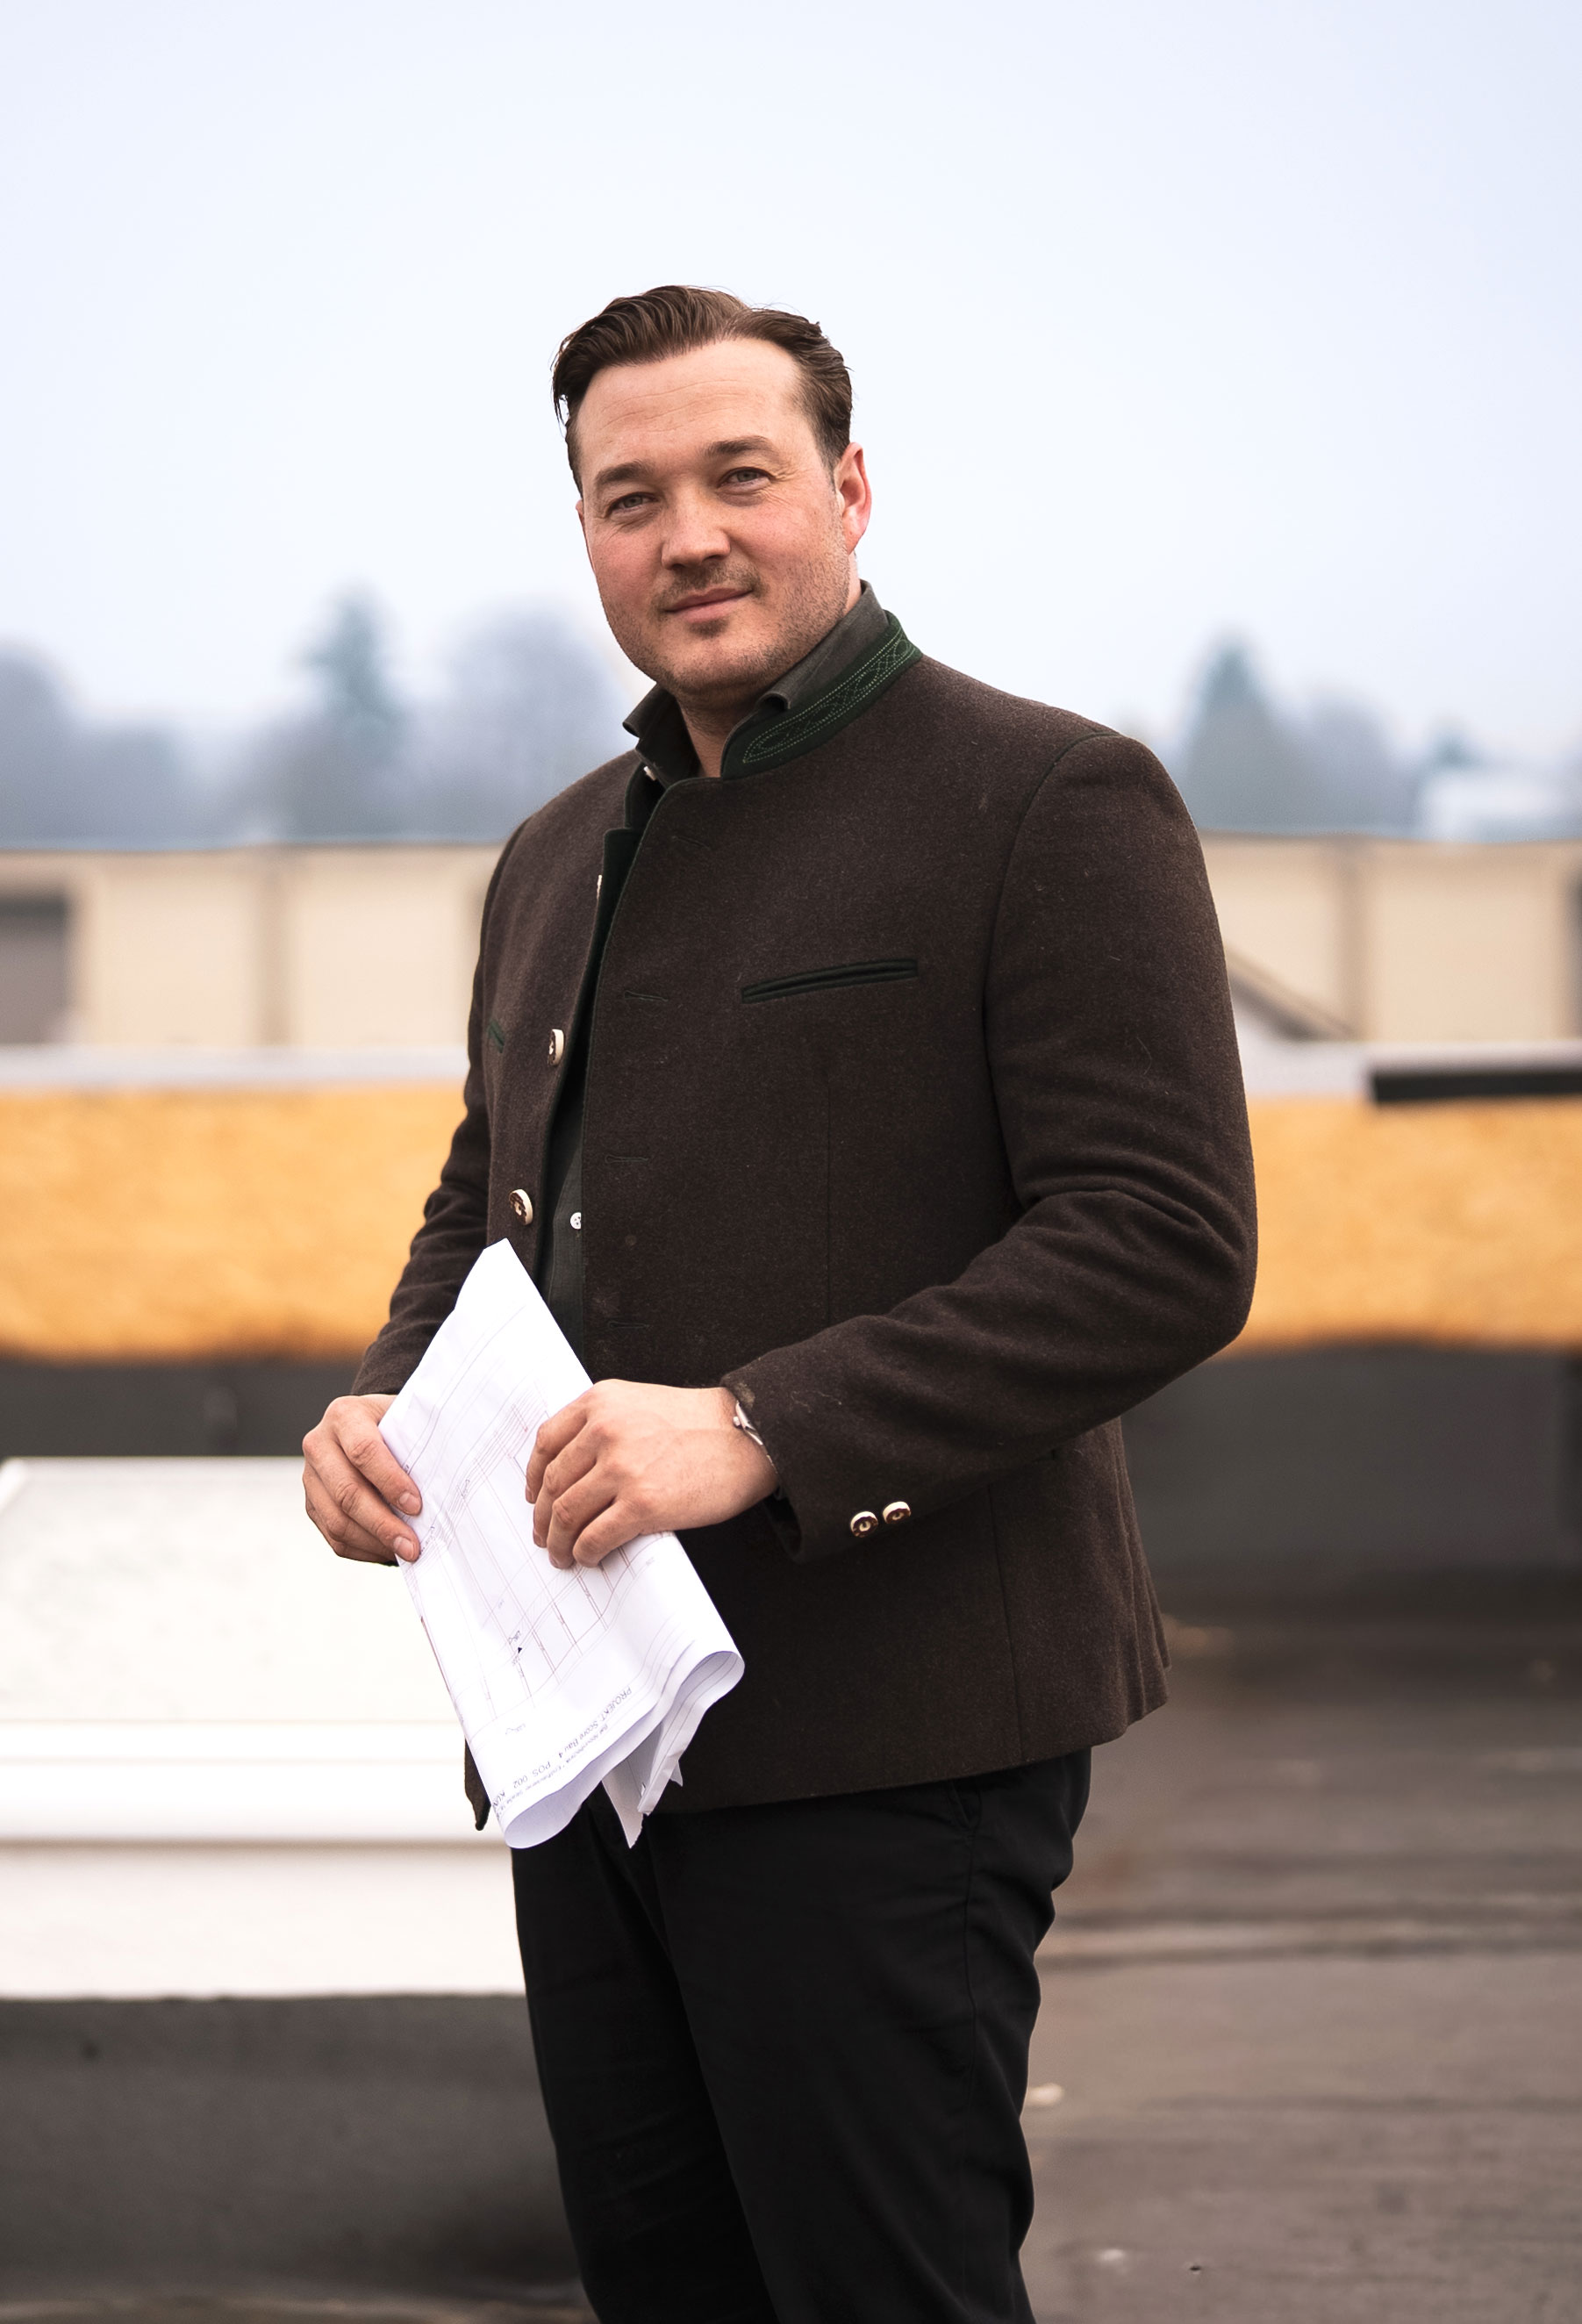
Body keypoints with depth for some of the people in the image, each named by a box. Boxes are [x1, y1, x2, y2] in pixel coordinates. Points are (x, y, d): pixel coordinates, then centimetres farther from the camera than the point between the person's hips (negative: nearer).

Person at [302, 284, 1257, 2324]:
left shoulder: (1053, 804, -7)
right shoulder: (559, 858, 17)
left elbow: (1166, 1249, -15)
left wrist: (758, 1431, -23)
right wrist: (381, 1403, 4)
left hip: (887, 1748, -7)